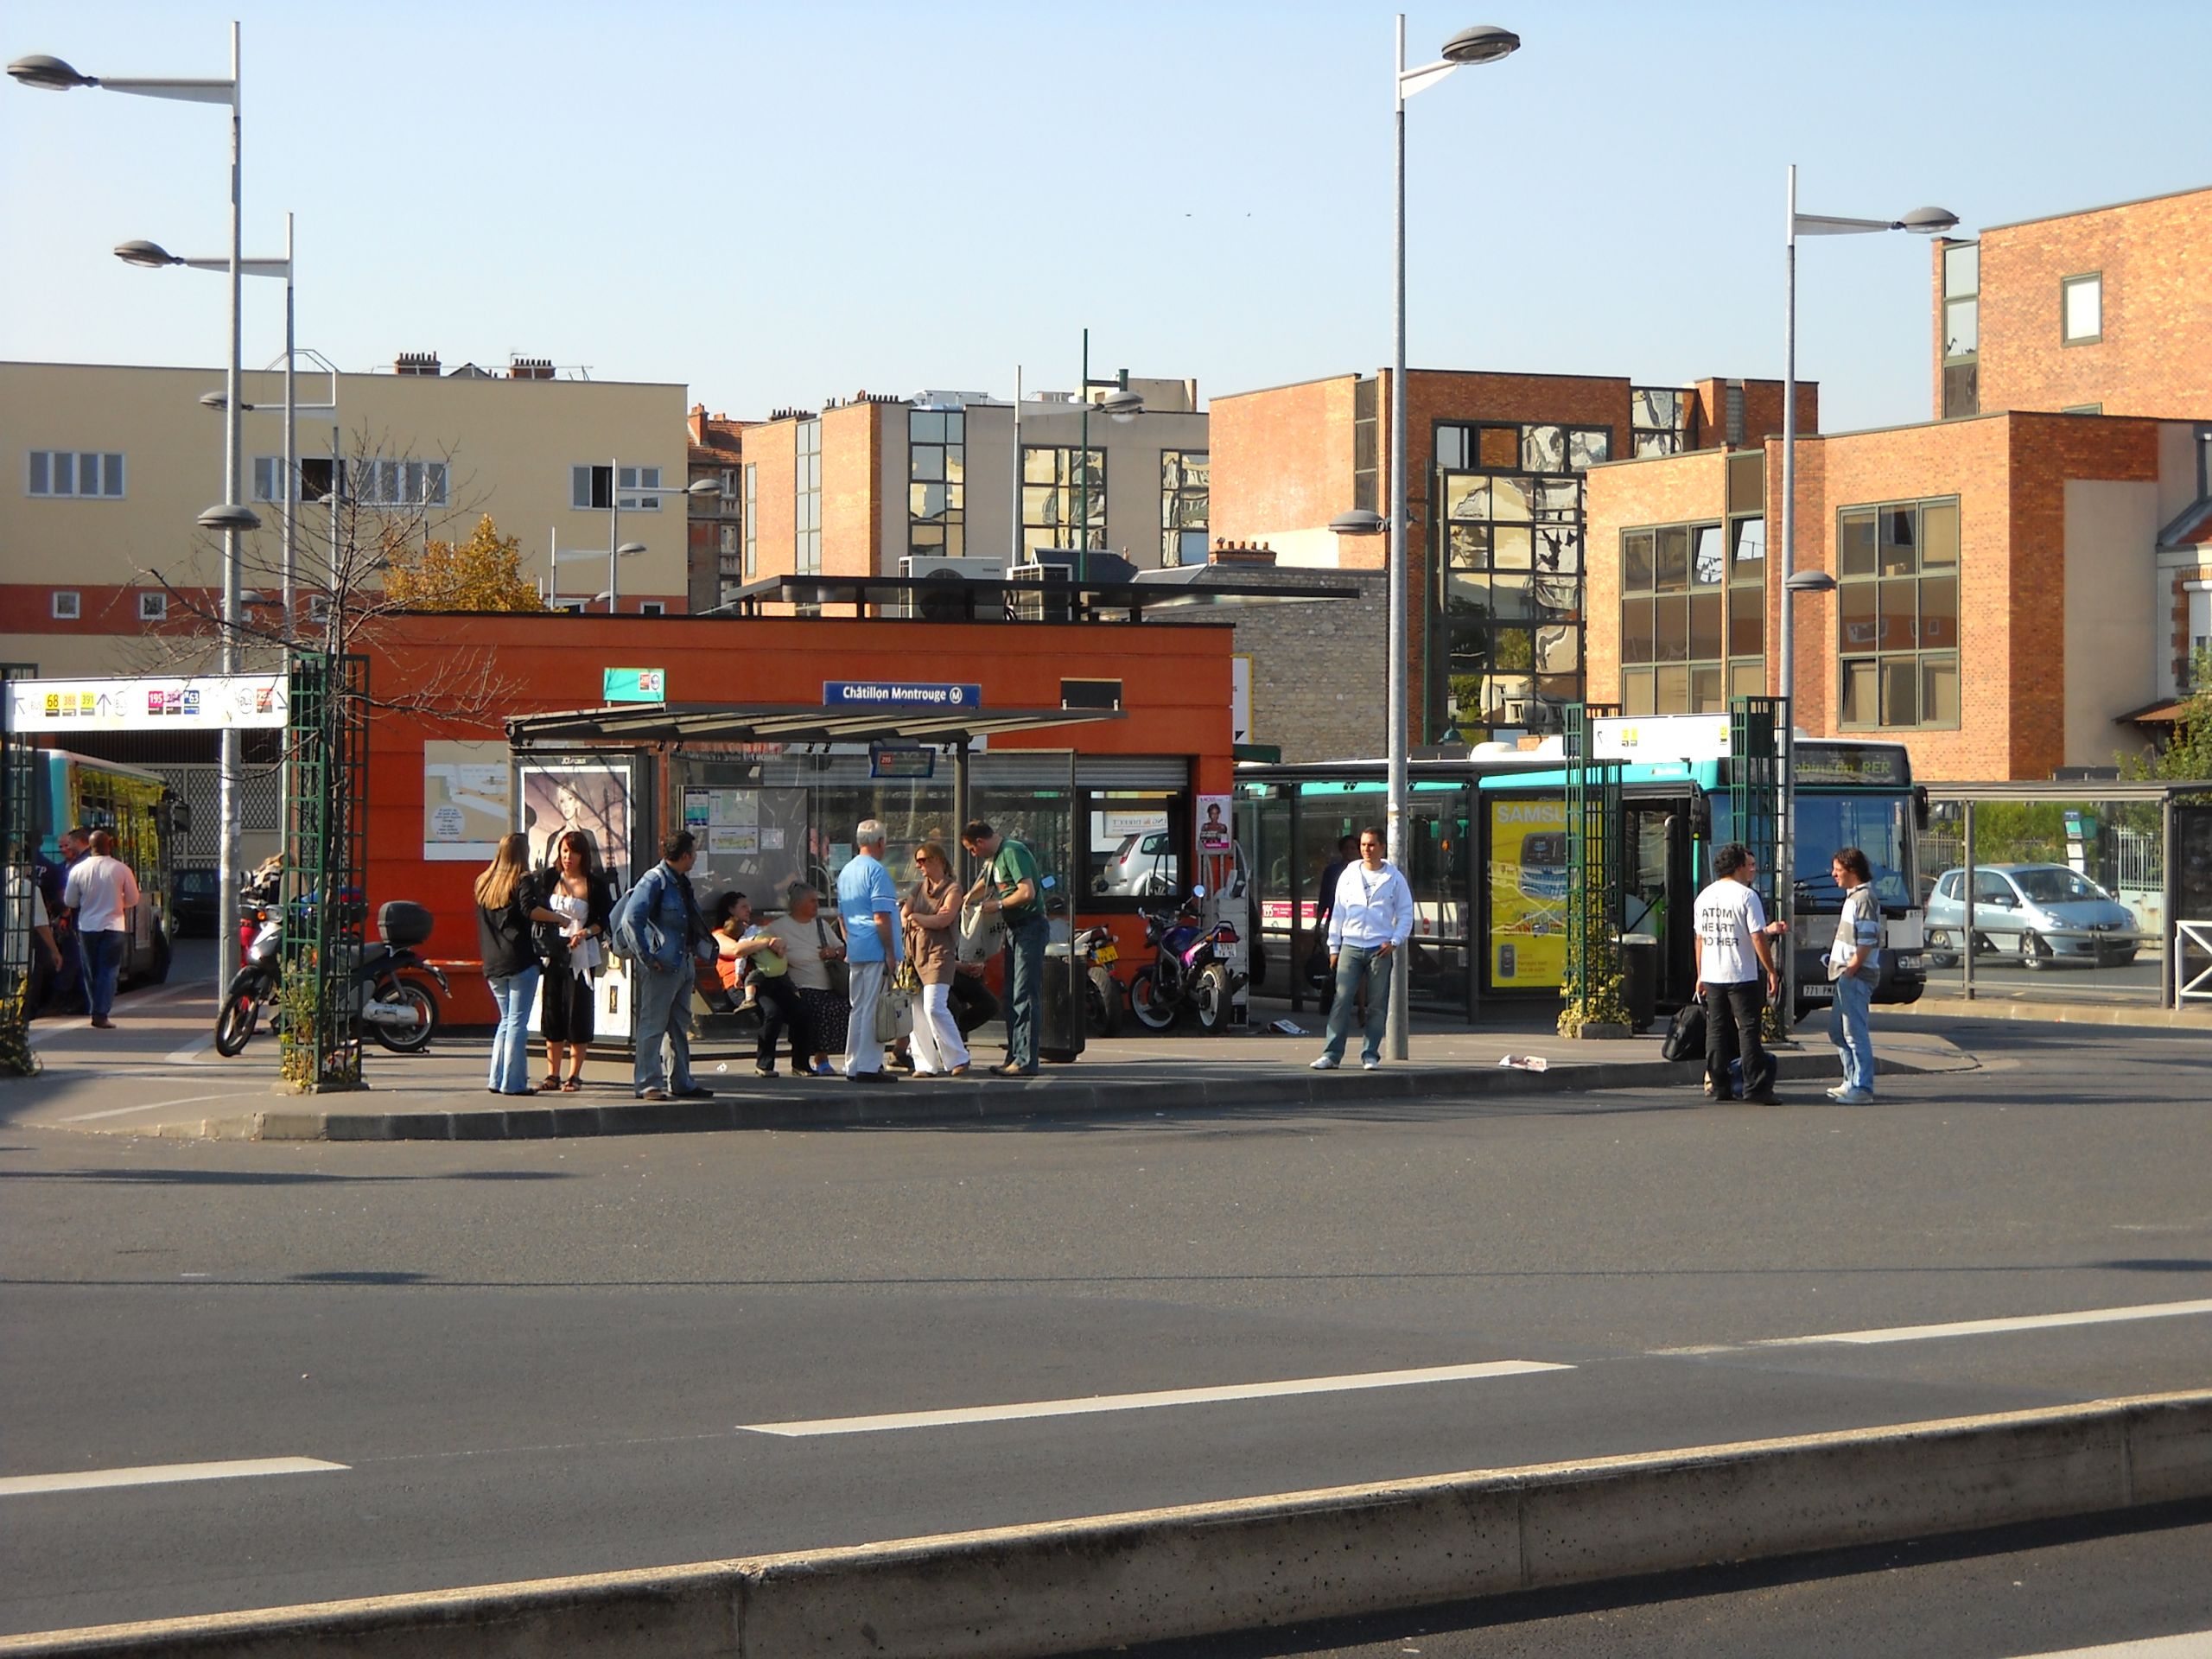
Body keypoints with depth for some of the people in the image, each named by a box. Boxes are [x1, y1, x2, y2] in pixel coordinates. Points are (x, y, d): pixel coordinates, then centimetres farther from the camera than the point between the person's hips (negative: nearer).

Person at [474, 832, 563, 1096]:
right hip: (520, 961, -6)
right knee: (518, 1022, -4)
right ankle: (513, 1082, -7)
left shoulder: (483, 883, 14)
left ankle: (497, 1079, 11)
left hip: (492, 965, 6)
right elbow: (530, 910, -21)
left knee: (506, 1020, 16)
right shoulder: (522, 881, -6)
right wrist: (559, 917, -11)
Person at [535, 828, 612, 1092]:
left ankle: (574, 1075, 5)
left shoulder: (595, 883, -4)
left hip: (581, 955, -3)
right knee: (552, 1011, 5)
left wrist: (586, 933, -17)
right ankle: (553, 1075, 12)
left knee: (578, 1011, -2)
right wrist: (543, 939, -6)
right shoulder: (550, 878, 5)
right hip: (553, 952, 3)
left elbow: (606, 919, 0)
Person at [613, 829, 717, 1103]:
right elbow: (630, 919, -20)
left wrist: (700, 951, 14)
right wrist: (647, 957, -19)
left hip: (682, 965, 9)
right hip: (661, 966, -9)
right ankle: (648, 1084, -2)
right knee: (653, 1025, -4)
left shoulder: (682, 882, 14)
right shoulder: (654, 880, -13)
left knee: (679, 1025, 14)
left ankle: (680, 1083, 21)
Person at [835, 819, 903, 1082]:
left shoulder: (845, 872, 16)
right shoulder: (876, 871, -12)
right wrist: (891, 952, -15)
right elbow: (881, 917, -17)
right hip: (877, 951, -9)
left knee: (858, 1009, 13)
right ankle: (869, 1067, -7)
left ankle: (853, 1066, 15)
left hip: (855, 950, 9)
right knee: (874, 1009, -6)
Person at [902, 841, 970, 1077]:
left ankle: (958, 1059, -8)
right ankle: (926, 1064, 3)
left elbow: (943, 920, -11)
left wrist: (917, 918, -2)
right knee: (916, 1011, 0)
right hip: (915, 951, 6)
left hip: (938, 953, -6)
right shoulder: (919, 888, 19)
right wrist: (928, 921, -6)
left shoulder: (952, 889, 1)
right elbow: (903, 917, 11)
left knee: (934, 1007, -17)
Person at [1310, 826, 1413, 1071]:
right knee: (1342, 1000, -8)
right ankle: (1332, 1054, -8)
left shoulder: (1394, 878, 6)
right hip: (1351, 946, 1)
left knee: (1378, 1004, 0)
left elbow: (1405, 913, 9)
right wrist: (1334, 947, 9)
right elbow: (1338, 911, 13)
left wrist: (1395, 941, -4)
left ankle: (1370, 1054, 7)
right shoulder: (1349, 875, 10)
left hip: (1380, 949, -1)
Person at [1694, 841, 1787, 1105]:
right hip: (1741, 976, -6)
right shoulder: (1746, 896, -11)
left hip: (1711, 976, 6)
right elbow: (1757, 938, -13)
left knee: (1717, 1031, 10)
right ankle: (1755, 1088, -7)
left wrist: (1701, 975, 21)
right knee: (1748, 1030, -4)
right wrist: (1771, 972, -6)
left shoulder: (1704, 896, 10)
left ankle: (1719, 1086, 12)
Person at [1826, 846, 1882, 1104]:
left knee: (1855, 1032, -9)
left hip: (1855, 976, -11)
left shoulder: (1864, 899, -14)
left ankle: (1862, 1089, -7)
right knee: (1837, 1030, 16)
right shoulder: (1853, 896, 17)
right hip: (1846, 975, 11)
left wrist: (1850, 971, -18)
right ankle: (1853, 1081, 23)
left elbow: (1867, 943, -19)